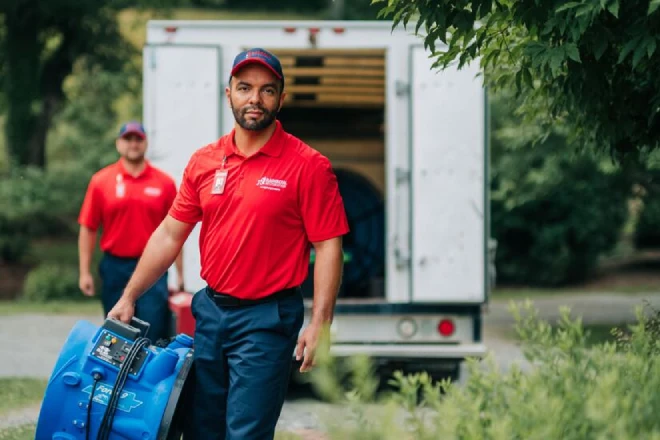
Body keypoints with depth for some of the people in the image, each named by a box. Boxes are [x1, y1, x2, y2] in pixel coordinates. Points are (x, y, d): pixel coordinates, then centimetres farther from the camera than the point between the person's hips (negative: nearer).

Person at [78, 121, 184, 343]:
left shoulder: (164, 183, 2)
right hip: (115, 268, 2)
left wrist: (180, 274, -1)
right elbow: (88, 229, 2)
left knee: (154, 335, -7)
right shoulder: (101, 181, 4)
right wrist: (84, 272, -3)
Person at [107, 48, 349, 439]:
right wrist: (129, 297, 9)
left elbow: (328, 246, -11)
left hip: (267, 319, -5)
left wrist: (320, 323, -17)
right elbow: (170, 234, 12)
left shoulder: (307, 165, -9)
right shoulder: (204, 162, 6)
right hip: (210, 310, 5)